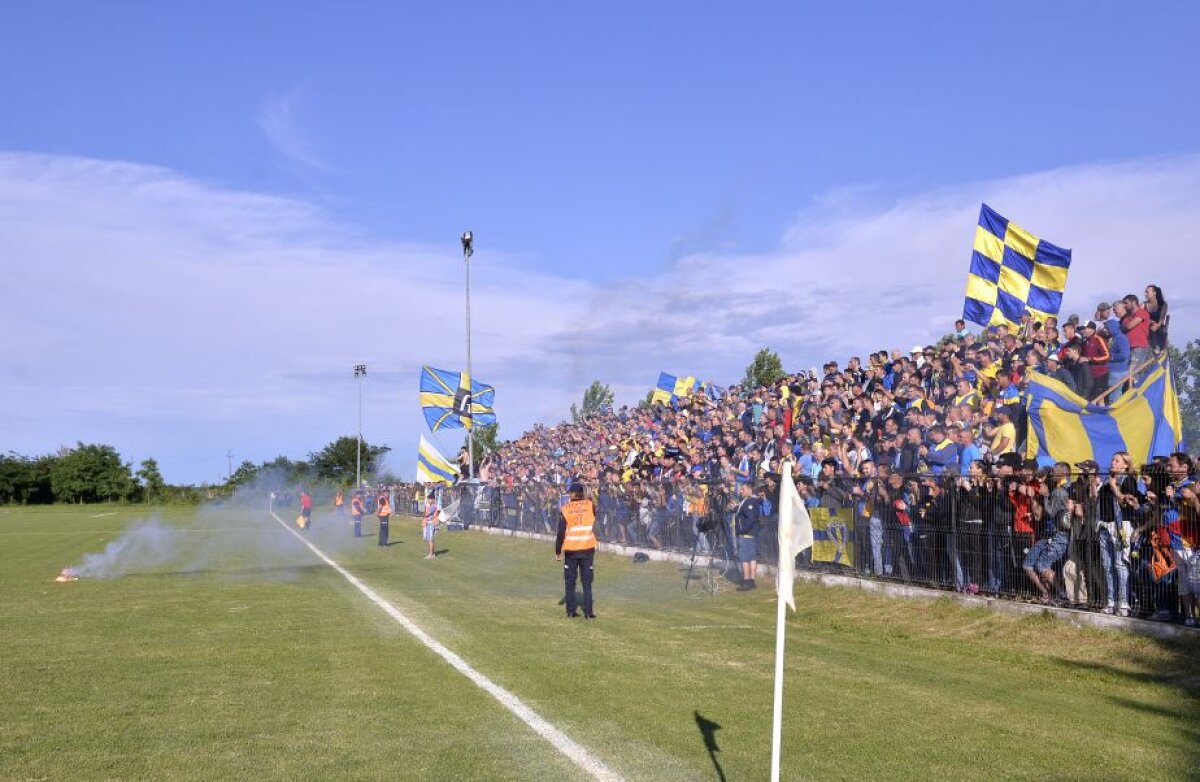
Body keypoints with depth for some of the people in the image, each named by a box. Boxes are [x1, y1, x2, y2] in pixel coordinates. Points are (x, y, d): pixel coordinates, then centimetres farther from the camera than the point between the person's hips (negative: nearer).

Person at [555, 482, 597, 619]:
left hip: (570, 550, -1)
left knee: (570, 582, 11)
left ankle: (571, 612, 11)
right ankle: (588, 612, 2)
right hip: (587, 549, 1)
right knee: (587, 582, 6)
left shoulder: (565, 509, -5)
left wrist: (557, 552, 2)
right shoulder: (590, 505, -5)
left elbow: (560, 533, -6)